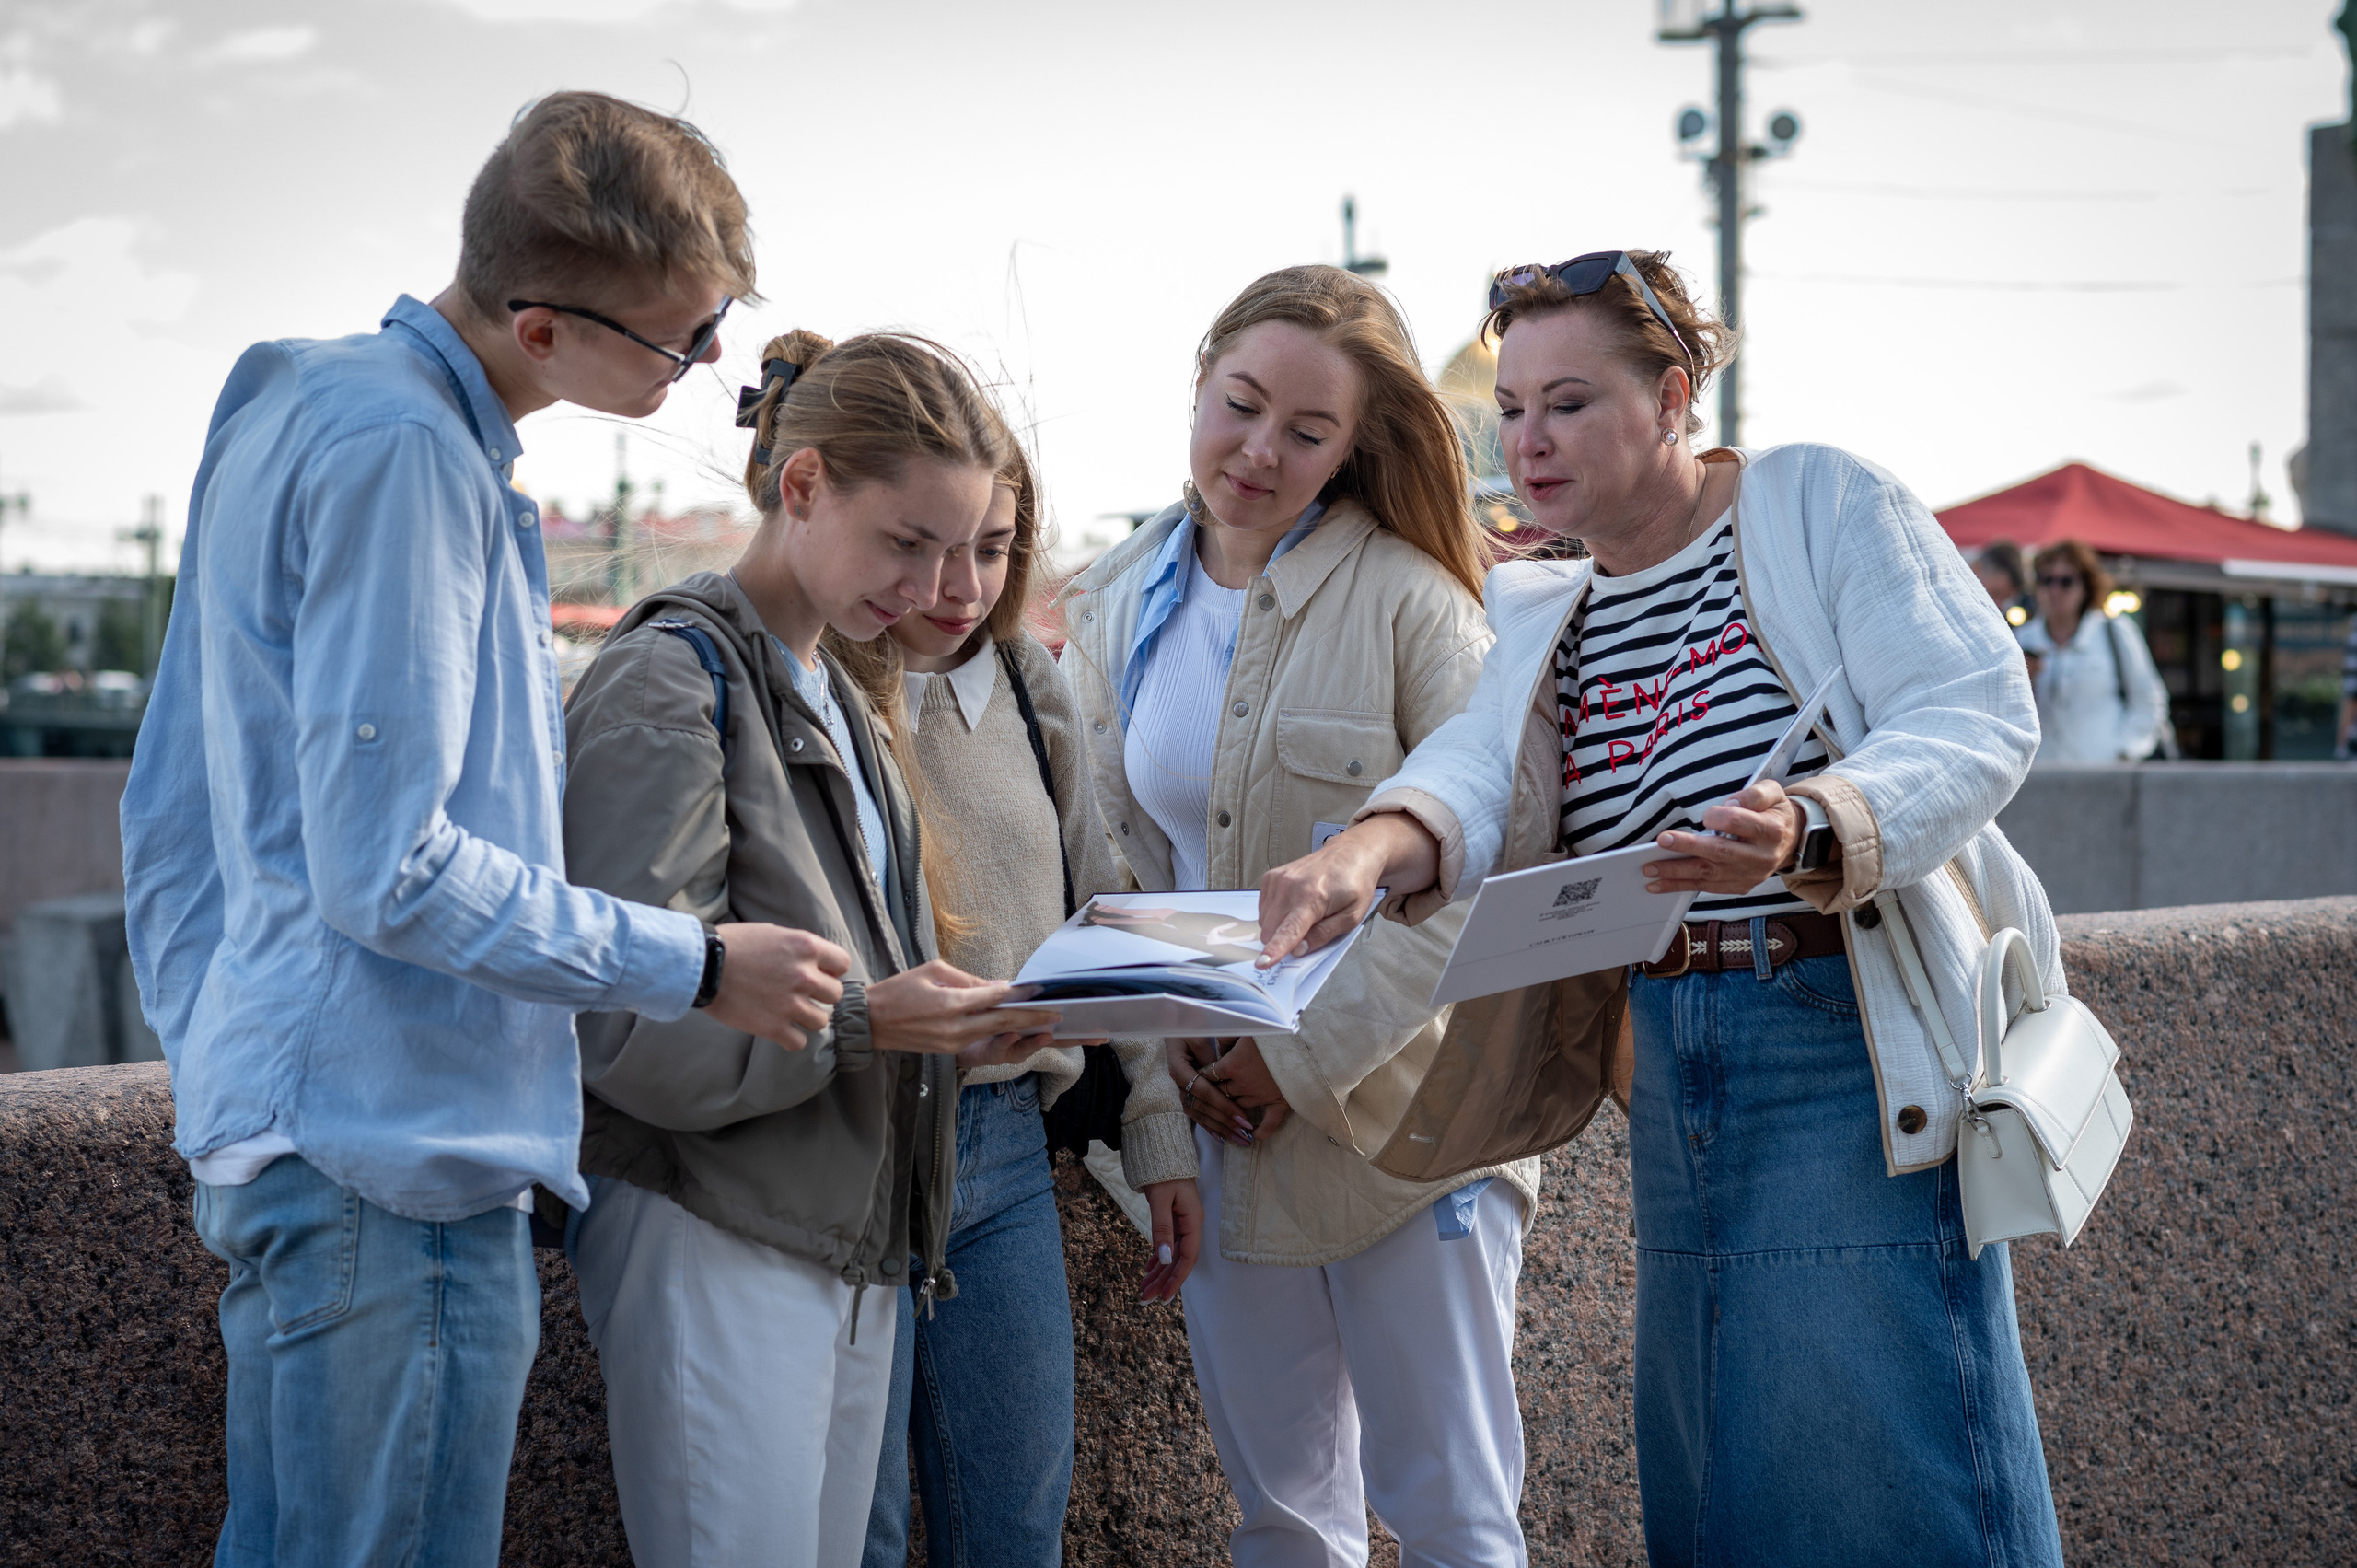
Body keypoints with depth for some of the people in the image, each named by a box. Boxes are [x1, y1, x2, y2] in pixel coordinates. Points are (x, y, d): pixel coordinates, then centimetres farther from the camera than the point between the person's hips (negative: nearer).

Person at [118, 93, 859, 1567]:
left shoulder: (295, 415, 16)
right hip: (398, 1163, -10)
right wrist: (699, 966, -11)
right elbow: (390, 870, -19)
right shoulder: (403, 451, -16)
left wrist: (214, 1061, 24)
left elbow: (170, 814, 20)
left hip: (280, 1136, 10)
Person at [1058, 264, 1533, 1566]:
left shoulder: (1409, 600, -10)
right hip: (1219, 1123, 5)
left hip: (1402, 1111, -4)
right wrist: (1166, 1037, -3)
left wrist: (1306, 1051, -17)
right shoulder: (1118, 606, 6)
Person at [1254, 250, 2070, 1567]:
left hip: (1858, 1052, -6)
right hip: (1671, 1089, 6)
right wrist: (1376, 844, -31)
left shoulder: (1820, 506, -4)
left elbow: (1982, 713, -15)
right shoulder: (1545, 617, 13)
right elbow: (1482, 764, -8)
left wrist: (1814, 831, -33)